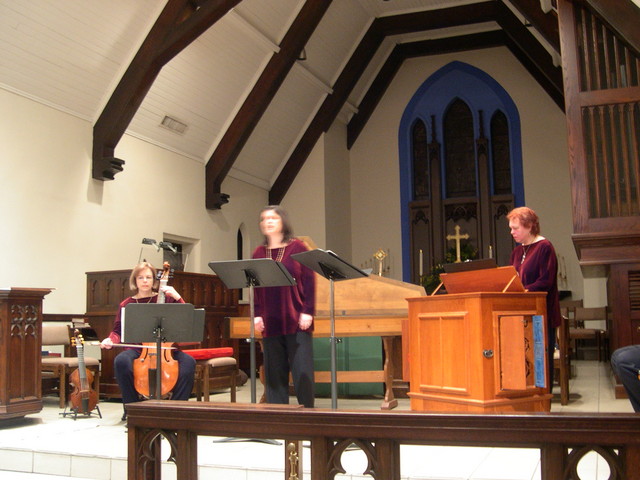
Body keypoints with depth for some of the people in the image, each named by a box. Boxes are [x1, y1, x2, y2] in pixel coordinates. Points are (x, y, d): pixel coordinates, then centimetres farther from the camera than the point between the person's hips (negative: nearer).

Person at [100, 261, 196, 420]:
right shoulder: (126, 305, 14)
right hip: (136, 349, 0)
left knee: (188, 362, -30)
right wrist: (110, 340, -6)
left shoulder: (166, 299, 11)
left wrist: (177, 297, -11)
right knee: (121, 361, -35)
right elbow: (118, 331, 15)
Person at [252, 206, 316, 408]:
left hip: (296, 321, -3)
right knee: (274, 372, 6)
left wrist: (308, 312, -10)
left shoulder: (297, 247, 1)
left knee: (302, 371, -1)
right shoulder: (259, 252, 10)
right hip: (270, 322, 3)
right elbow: (254, 287, 10)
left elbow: (309, 281, -3)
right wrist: (257, 315, 0)